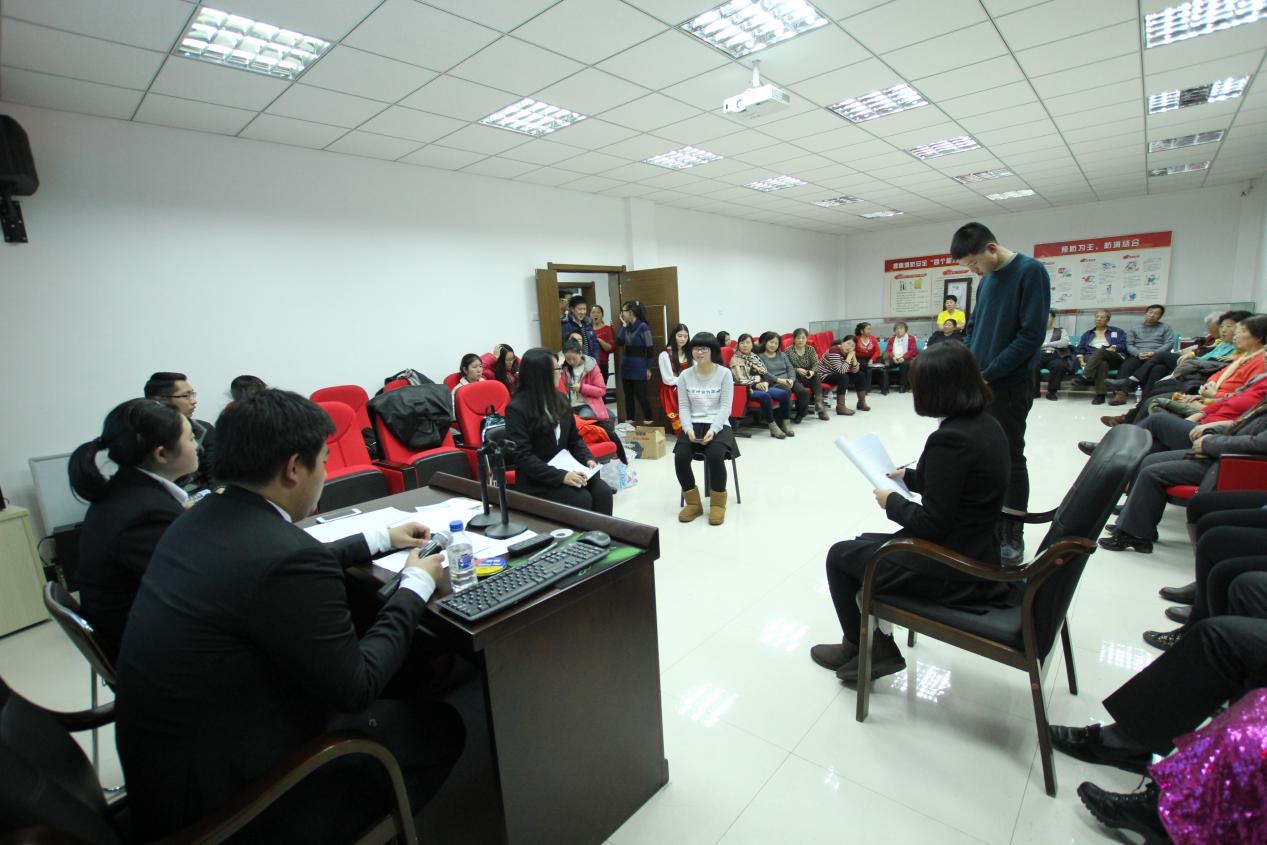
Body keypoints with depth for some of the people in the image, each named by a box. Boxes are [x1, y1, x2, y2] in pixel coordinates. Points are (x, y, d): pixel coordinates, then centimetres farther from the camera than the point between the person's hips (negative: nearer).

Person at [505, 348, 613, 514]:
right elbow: (523, 457, -19)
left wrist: (588, 459, -7)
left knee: (603, 491, -18)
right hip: (535, 480, -6)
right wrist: (560, 476, -27)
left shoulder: (560, 398, 7)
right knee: (581, 498, -27)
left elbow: (574, 438, 13)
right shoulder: (516, 408, -13)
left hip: (565, 468, 6)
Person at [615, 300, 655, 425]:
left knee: (640, 394, -3)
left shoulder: (643, 327, -11)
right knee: (628, 395, 11)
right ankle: (629, 420, 20)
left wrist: (648, 368, -12)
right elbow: (619, 342, -3)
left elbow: (649, 348, -12)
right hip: (626, 365, 7)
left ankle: (649, 419, 13)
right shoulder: (627, 327, 8)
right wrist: (624, 325, -2)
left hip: (639, 366, -7)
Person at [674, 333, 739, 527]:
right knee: (680, 457, -24)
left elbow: (725, 407, -6)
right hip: (694, 425, 3)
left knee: (715, 455, -32)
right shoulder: (685, 376, 8)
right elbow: (683, 407, 4)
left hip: (719, 425, -2)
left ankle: (718, 503, -8)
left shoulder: (724, 374, 0)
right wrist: (688, 429, -14)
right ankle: (693, 503, -2)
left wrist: (713, 429, -21)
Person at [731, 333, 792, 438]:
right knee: (765, 396, -37)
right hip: (747, 389, -6)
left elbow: (765, 373, 14)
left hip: (762, 385, 6)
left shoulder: (756, 357, 19)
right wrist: (756, 384, -16)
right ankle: (772, 427, -29)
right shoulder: (735, 359, 1)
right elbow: (740, 379, -9)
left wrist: (765, 382, -7)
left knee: (785, 393, -20)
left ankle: (784, 423, -10)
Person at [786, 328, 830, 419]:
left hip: (808, 377, 3)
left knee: (816, 377, -30)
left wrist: (812, 371, -27)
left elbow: (815, 364, -5)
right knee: (800, 388, -35)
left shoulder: (811, 349, 8)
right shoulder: (788, 351, -1)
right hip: (795, 378, -2)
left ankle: (819, 402, -39)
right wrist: (797, 370, -25)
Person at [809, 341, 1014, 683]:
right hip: (975, 554, 9)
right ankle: (874, 648, 20)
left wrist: (892, 502, -8)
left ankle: (860, 647, 29)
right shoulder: (987, 424, 1)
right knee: (863, 544, 20)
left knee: (840, 555, 8)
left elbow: (930, 525, -24)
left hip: (950, 571, -9)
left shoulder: (950, 438, -26)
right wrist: (909, 476, 16)